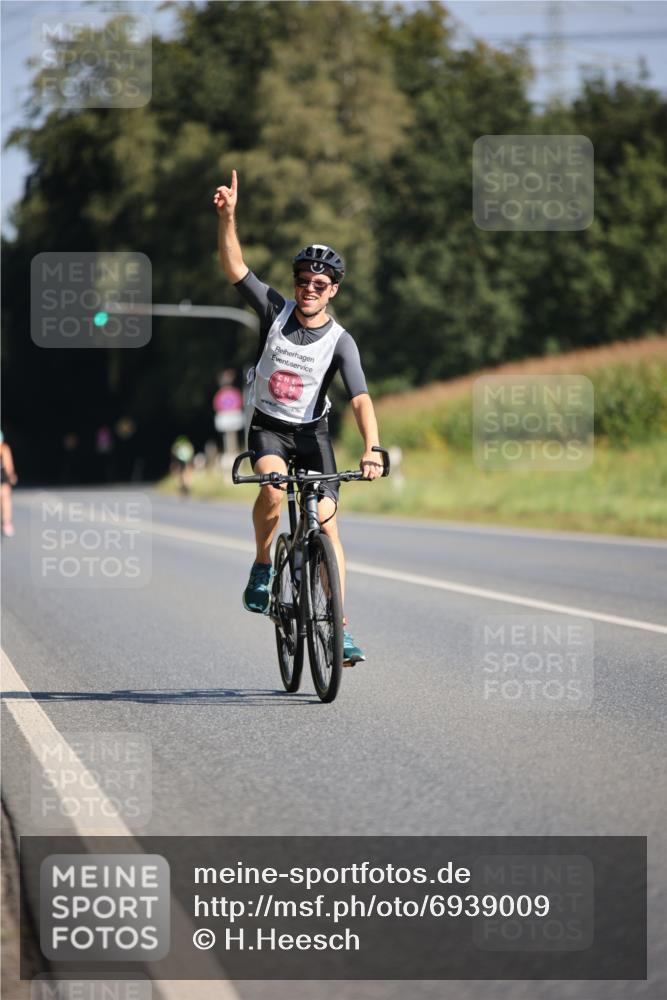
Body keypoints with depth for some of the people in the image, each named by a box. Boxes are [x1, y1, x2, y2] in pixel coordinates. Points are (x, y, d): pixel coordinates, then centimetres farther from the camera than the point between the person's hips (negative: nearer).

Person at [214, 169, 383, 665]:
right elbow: (235, 266, -13)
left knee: (327, 520, -11)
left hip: (312, 432, 0)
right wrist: (228, 216, -27)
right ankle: (262, 567, -8)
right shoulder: (277, 310, -8)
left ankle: (339, 627, -5)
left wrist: (372, 449, -38)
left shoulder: (340, 341, -14)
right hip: (268, 427, 0)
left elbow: (361, 400, -23)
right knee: (274, 487, -32)